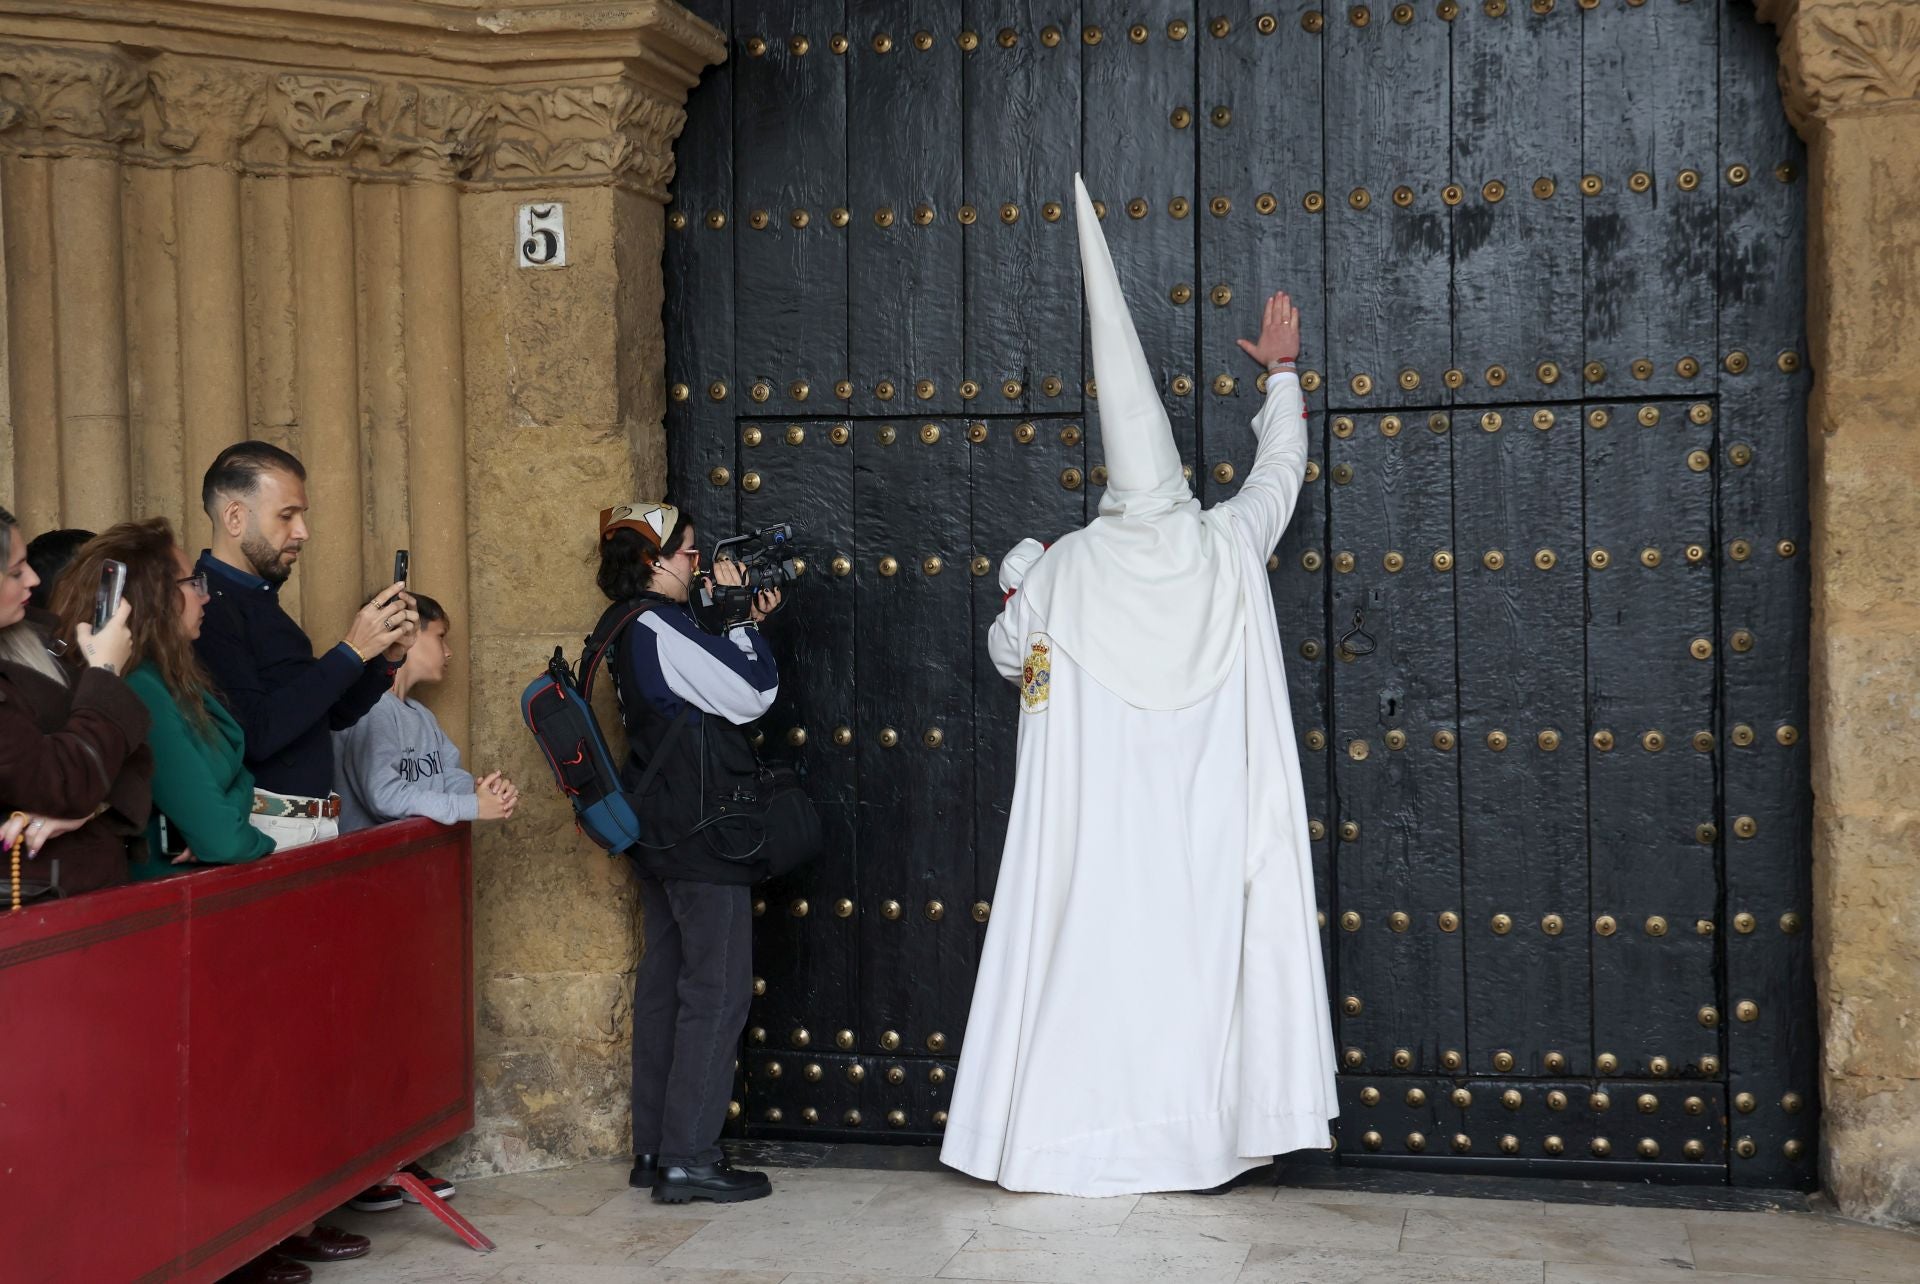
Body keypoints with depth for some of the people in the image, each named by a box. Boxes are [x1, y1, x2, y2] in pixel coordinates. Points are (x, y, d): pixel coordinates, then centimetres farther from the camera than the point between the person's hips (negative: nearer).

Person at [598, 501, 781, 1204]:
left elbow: (711, 691, 16)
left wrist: (746, 621, 8)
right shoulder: (658, 626, -17)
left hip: (663, 829, 10)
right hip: (698, 830, -10)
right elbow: (752, 695, -17)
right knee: (718, 987, -6)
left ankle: (654, 1148, 19)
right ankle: (688, 1157, -3)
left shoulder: (638, 627, 14)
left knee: (666, 981, 13)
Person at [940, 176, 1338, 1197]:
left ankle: (1064, 1134, 5)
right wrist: (1280, 371, 32)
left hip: (1098, 813, -1)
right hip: (1211, 816, 1)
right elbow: (1282, 464, 19)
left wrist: (1019, 596, 31)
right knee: (1207, 944, 3)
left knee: (1094, 948, 1)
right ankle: (1204, 1122, 5)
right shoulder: (1231, 545, 0)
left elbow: (1008, 654, 11)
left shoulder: (1065, 567, -3)